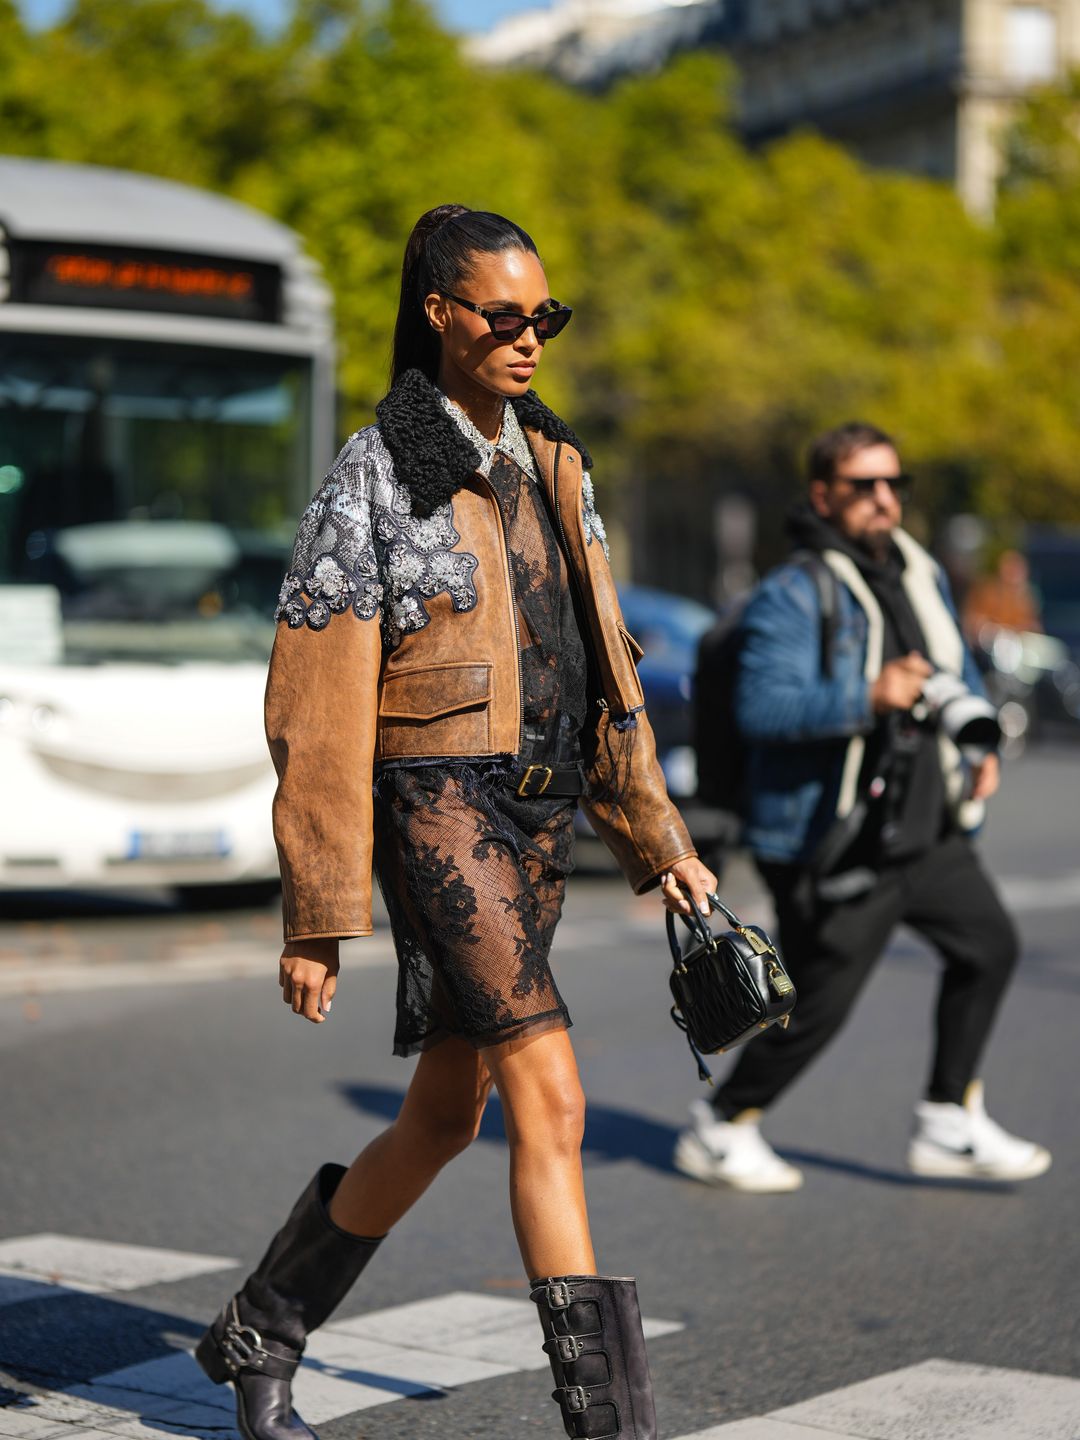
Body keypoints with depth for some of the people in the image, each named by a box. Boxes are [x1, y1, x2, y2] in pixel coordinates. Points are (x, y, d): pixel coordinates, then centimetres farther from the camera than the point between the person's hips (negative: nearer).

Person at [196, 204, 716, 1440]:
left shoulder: (550, 464, 12)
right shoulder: (373, 477, -8)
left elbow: (600, 664, 17)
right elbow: (320, 709, -10)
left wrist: (655, 837, 15)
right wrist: (315, 916, -12)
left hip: (541, 810, 7)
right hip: (437, 806, -7)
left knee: (445, 1116, 14)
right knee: (550, 1097, -16)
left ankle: (258, 1338, 33)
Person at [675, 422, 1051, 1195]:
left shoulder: (919, 573, 9)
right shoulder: (793, 596, -17)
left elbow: (956, 665, 24)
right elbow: (760, 707, -28)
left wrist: (979, 743, 9)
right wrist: (865, 701, -37)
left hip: (921, 826, 8)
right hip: (829, 846, -8)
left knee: (988, 943, 8)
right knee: (821, 1005, -2)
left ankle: (949, 1125, 20)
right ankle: (720, 1129, 19)